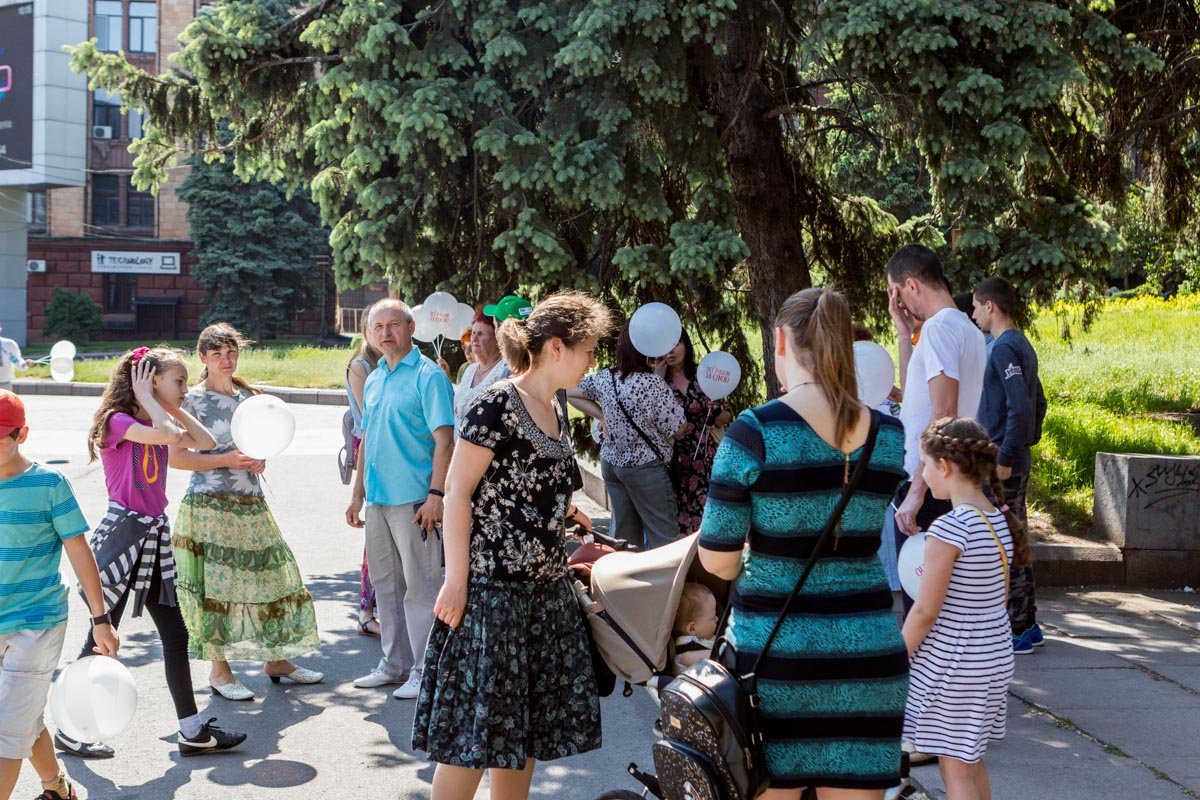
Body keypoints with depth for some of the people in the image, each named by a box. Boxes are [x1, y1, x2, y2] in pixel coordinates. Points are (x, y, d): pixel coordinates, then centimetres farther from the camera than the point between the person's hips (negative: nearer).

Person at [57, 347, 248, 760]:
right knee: (101, 637, 1)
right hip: (122, 533, -8)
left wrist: (174, 406, 5)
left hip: (155, 537, 8)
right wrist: (148, 399, -15)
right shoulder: (118, 421, -12)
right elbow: (169, 435, -29)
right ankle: (70, 729, 15)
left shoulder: (154, 423, 13)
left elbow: (206, 442, 6)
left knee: (175, 634, 9)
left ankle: (193, 731, 15)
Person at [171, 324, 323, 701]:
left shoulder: (248, 396, 13)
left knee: (269, 574, 8)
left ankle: (276, 659, 21)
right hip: (210, 505, -6)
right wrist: (225, 459, -17)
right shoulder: (193, 400, -5)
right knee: (215, 584, -2)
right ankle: (219, 669, 9)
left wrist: (259, 459, 3)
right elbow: (176, 457, -9)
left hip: (251, 503, 6)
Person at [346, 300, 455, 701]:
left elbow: (444, 439, -15)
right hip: (378, 498, 8)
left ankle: (424, 671, 7)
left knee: (420, 586, -1)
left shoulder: (428, 375, -9)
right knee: (385, 583, 14)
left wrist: (436, 494, -21)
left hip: (413, 498, -8)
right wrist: (358, 493, 18)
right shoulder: (373, 380, 14)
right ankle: (395, 663, 25)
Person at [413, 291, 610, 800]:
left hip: (546, 589, 9)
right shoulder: (497, 406, -13)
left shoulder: (556, 410, 12)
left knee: (527, 725, 13)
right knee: (474, 725, -3)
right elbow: (458, 493, -14)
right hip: (492, 587, -9)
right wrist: (456, 581, -17)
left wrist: (567, 552, 17)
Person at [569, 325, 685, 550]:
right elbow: (678, 428, -13)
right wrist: (660, 380, -10)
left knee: (623, 534, 15)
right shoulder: (652, 382, -20)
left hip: (611, 463, 7)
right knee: (663, 538, 1)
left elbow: (569, 392, 15)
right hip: (646, 468, -7)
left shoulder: (604, 377, -1)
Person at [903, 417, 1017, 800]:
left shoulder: (948, 529, -21)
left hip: (953, 663, -8)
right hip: (995, 654, 8)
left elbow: (925, 612, -18)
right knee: (971, 760, 22)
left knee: (955, 768, 3)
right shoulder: (999, 521, 3)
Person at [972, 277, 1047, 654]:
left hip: (1000, 467, -10)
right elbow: (1038, 403, 21)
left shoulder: (1004, 348, -15)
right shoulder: (1022, 346, 15)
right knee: (1016, 542, 14)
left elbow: (1021, 408, -23)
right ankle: (1027, 626, 21)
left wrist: (1005, 458, -20)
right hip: (1017, 462, 10)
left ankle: (1015, 630, 2)